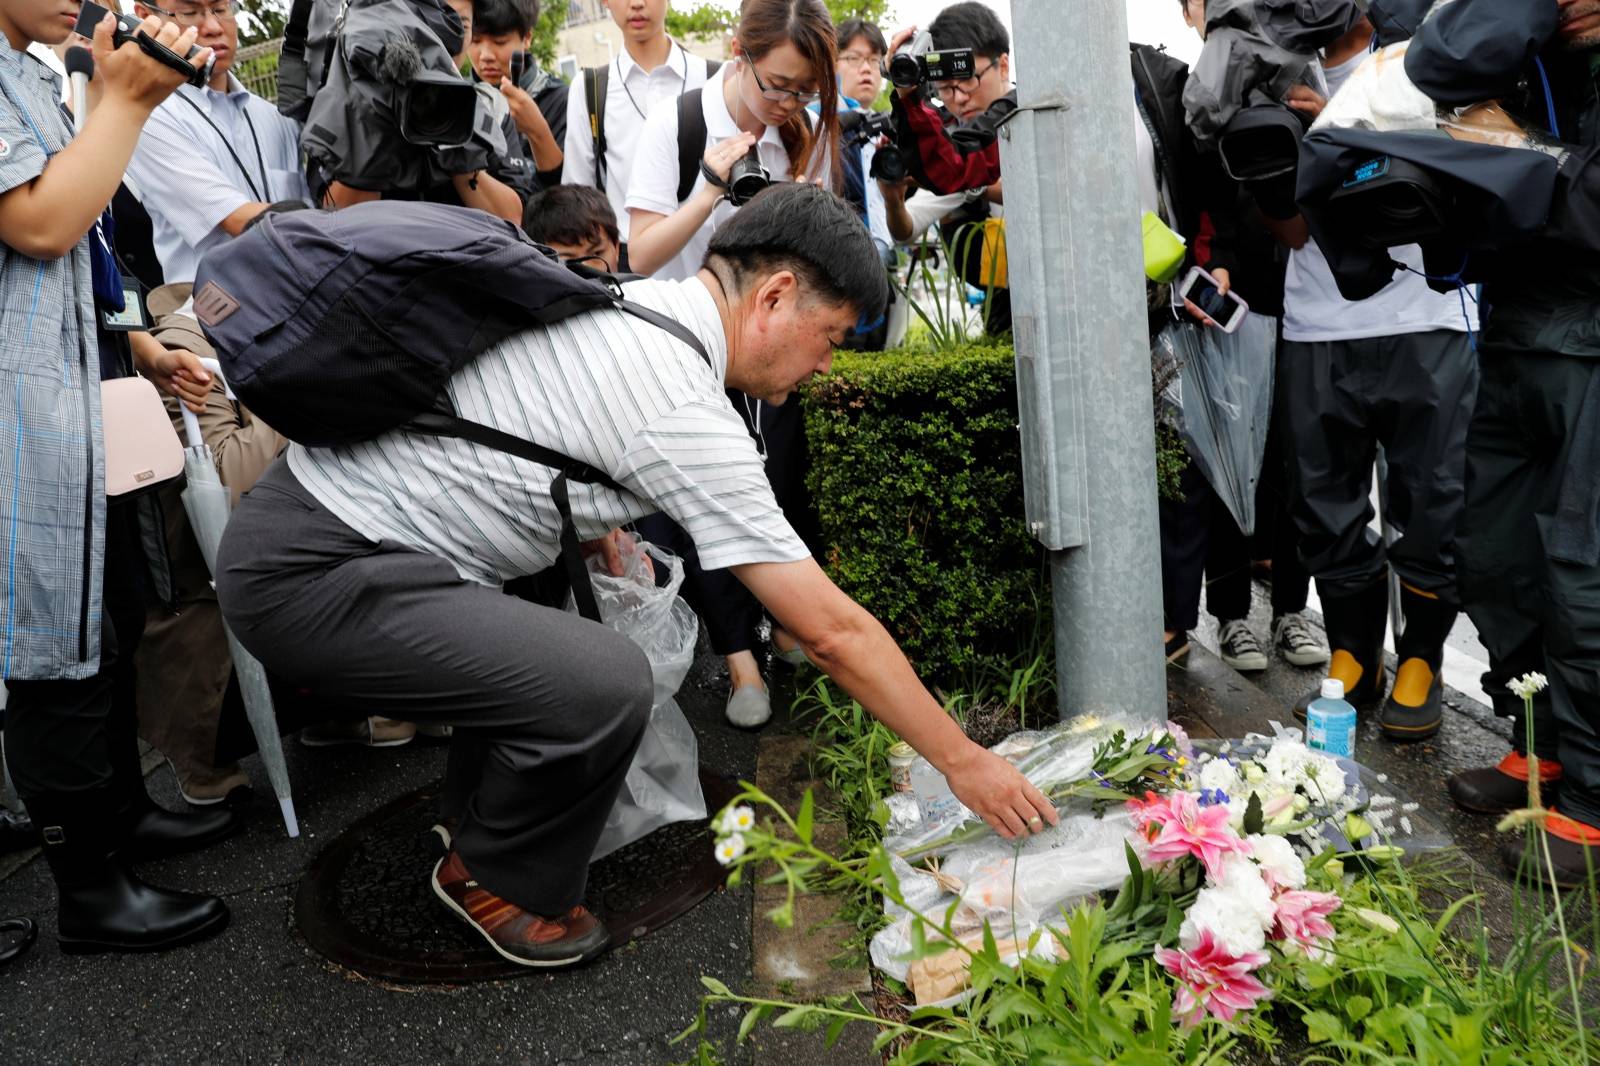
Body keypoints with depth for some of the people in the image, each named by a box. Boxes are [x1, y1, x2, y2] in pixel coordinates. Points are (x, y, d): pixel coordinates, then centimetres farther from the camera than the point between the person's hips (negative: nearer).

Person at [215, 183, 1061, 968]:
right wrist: (961, 761, -5)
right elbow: (832, 632, -16)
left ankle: (484, 804, 34)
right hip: (307, 576, -10)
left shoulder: (627, 300, 7)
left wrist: (599, 527, 16)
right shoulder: (683, 412, -20)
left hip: (313, 505, 10)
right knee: (604, 684, -23)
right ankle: (496, 883, 6)